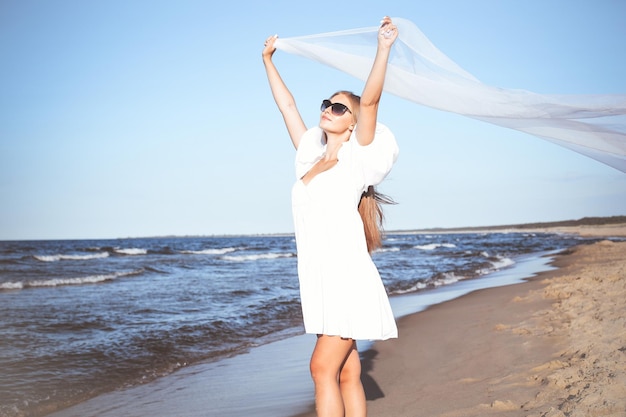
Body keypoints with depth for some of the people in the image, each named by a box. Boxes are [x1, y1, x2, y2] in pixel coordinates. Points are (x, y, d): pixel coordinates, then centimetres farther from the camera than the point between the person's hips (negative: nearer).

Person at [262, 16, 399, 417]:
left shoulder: (356, 157, 0)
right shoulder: (310, 157, 15)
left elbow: (370, 100, -12)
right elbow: (287, 105, 23)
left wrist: (384, 47, -16)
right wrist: (268, 60, 31)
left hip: (348, 276, -6)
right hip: (319, 278, 6)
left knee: (324, 368, -11)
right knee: (347, 374, 7)